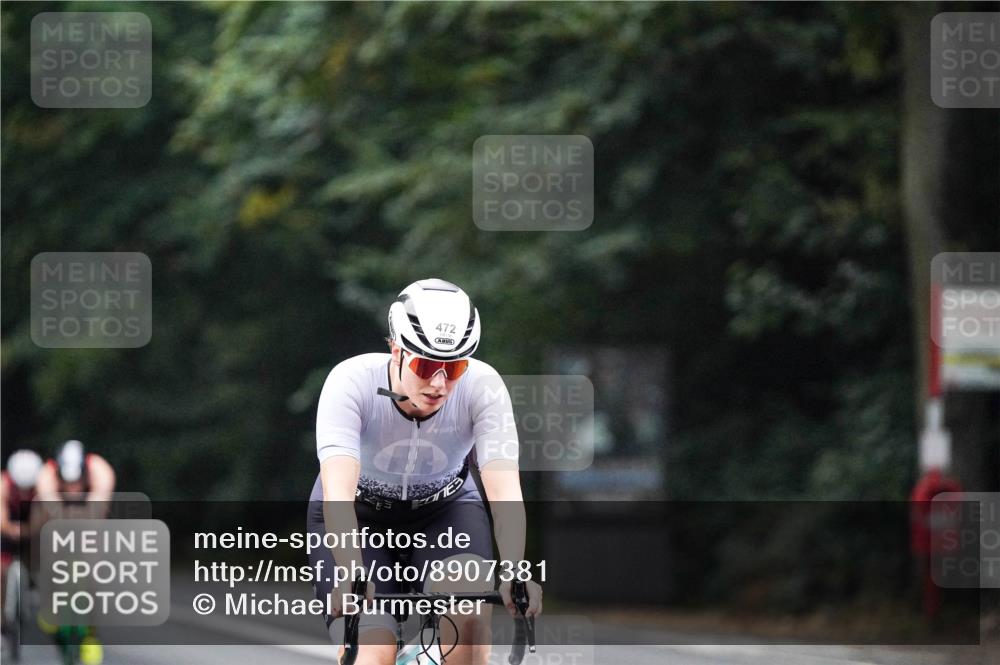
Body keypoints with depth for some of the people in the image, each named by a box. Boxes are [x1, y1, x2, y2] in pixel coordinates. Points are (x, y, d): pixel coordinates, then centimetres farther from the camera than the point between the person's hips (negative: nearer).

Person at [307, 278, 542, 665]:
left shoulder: (482, 387, -27)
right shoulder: (351, 382, -31)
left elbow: (504, 490, -35)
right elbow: (337, 491, -41)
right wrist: (352, 576, -56)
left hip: (445, 508, 2)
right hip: (357, 515, -1)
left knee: (469, 609, -28)